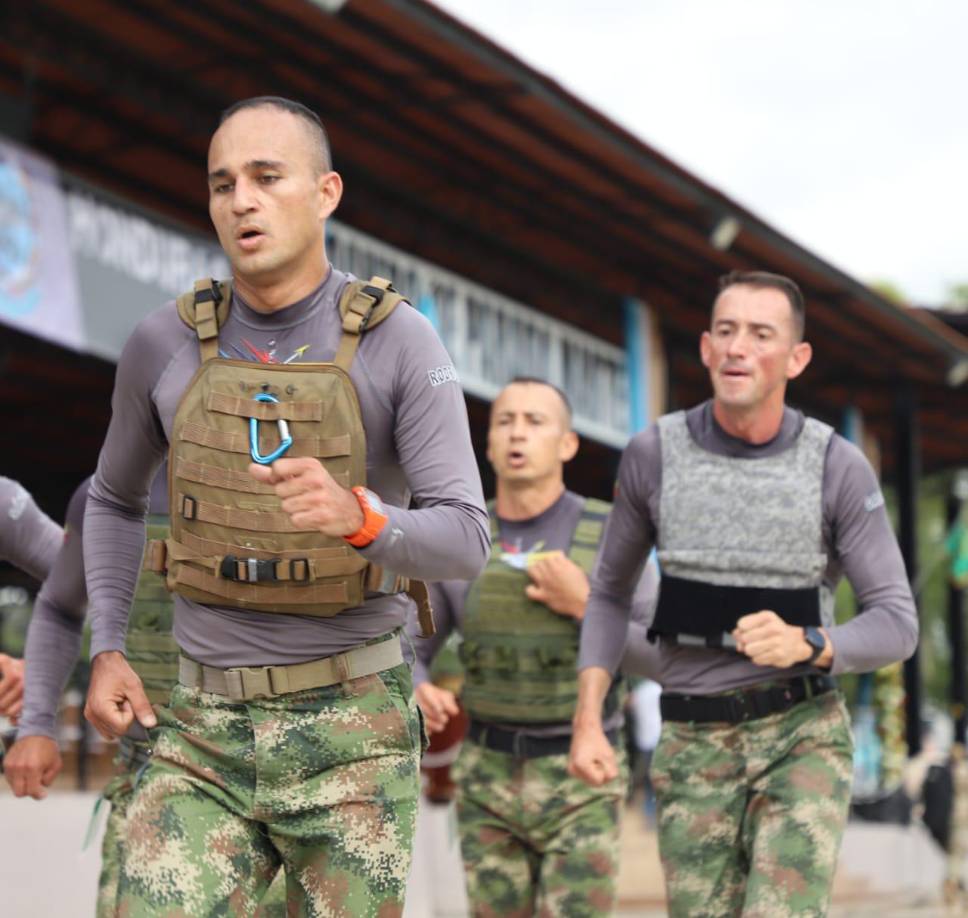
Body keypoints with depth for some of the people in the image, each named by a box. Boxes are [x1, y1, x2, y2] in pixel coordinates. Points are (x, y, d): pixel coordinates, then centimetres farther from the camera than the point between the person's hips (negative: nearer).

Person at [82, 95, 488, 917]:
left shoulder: (401, 342, -9)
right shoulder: (165, 345, 0)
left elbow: (462, 542, -14)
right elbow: (115, 500, 18)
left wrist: (358, 517, -37)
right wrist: (107, 654, 3)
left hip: (354, 729, -2)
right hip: (206, 731, 2)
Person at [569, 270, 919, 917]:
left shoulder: (840, 468, -9)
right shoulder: (653, 455, -5)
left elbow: (897, 627, -8)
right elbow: (610, 593, 9)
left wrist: (804, 644, -30)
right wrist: (587, 722, -5)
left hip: (804, 737, -2)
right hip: (696, 747, 2)